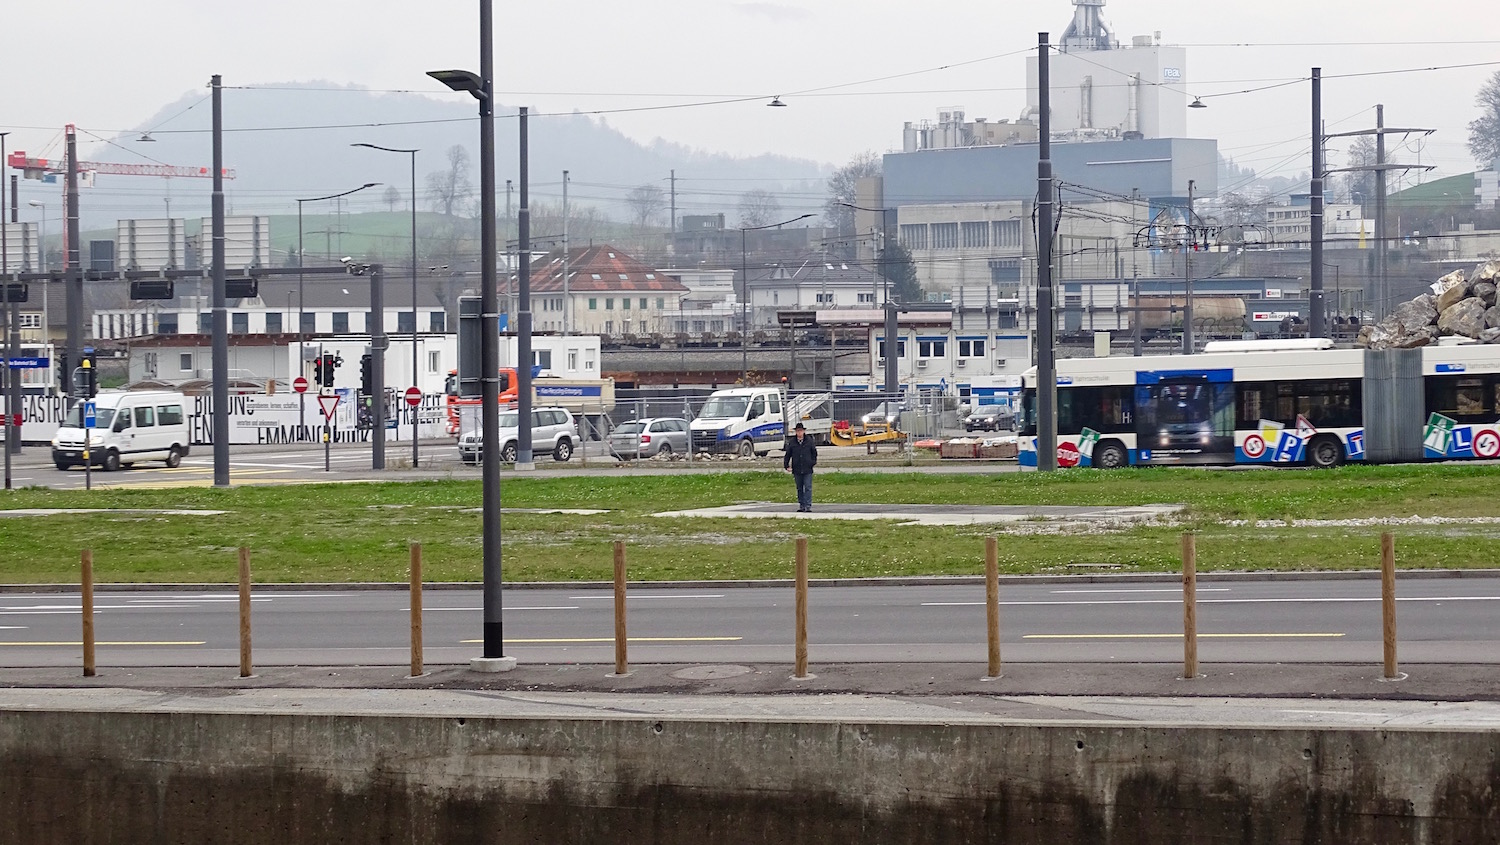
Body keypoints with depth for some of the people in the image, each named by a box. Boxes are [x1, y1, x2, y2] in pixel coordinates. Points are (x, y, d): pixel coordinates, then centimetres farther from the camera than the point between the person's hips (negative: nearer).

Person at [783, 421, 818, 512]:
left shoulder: (809, 442, 2)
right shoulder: (792, 442, 3)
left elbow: (814, 453, 15)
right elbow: (787, 455, 8)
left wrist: (813, 462, 5)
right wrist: (786, 465, -1)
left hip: (807, 470, -2)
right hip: (797, 470, 2)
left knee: (808, 488, -7)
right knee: (800, 489, 10)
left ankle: (808, 506, -9)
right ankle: (801, 506, 18)